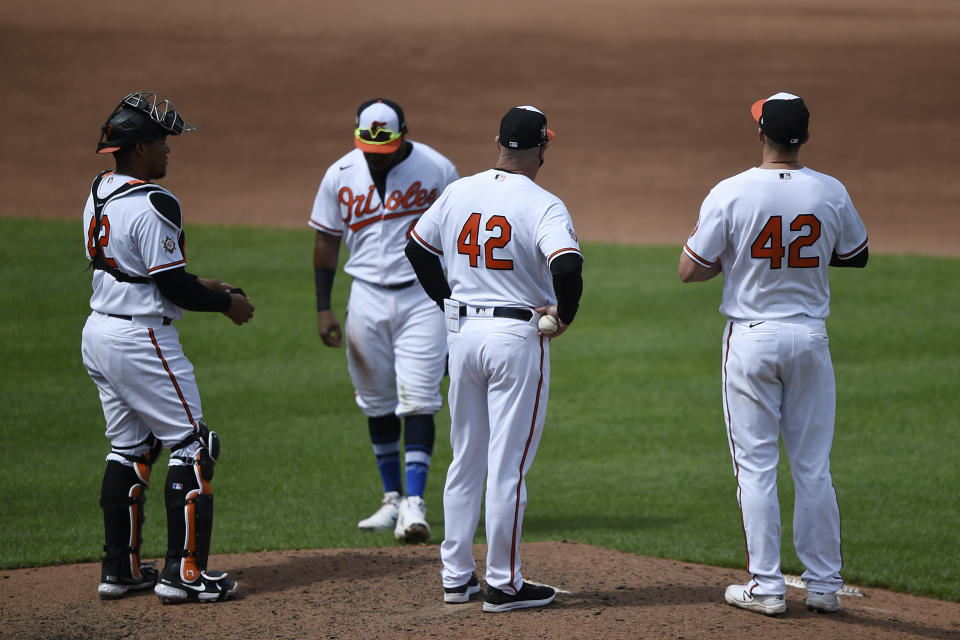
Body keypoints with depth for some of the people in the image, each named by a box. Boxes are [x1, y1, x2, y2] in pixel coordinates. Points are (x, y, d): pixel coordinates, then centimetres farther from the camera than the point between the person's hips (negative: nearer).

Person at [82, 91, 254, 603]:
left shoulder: (98, 195, 9)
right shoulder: (152, 205, -20)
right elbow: (172, 287, -19)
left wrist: (197, 287, 17)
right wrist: (227, 301, -4)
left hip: (99, 333, 9)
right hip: (142, 342, -9)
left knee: (130, 448, 16)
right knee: (191, 447, -2)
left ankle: (120, 570, 18)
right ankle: (182, 573, -4)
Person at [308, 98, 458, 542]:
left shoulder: (436, 171, -7)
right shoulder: (340, 176, 0)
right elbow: (326, 240, 7)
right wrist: (323, 308, 1)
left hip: (423, 296, -3)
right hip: (367, 298, 3)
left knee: (417, 401, -11)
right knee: (377, 402, 9)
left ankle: (415, 503, -14)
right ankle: (393, 499, 20)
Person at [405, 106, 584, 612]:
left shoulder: (457, 193, 4)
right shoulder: (543, 206, -14)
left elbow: (417, 248, 15)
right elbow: (567, 266, -28)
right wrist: (565, 314, -11)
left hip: (462, 332, 6)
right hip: (517, 337, -6)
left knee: (466, 460, 16)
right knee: (509, 465, -1)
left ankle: (456, 576, 20)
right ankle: (503, 584, 3)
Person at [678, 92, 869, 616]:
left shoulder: (730, 194, -12)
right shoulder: (831, 194, -3)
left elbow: (689, 270, -8)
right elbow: (857, 256, 14)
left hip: (751, 340, -3)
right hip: (810, 339, 3)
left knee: (756, 466, 3)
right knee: (814, 467, 9)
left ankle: (766, 587, 3)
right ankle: (824, 586, 12)